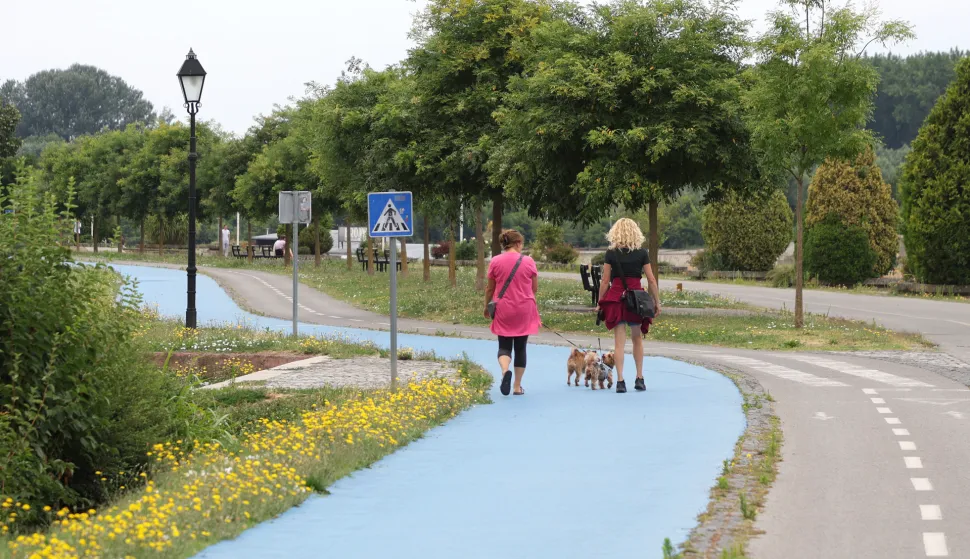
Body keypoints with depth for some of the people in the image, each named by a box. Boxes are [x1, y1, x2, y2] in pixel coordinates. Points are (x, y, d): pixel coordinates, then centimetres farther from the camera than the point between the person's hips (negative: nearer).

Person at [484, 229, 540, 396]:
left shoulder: (495, 262, -4)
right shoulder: (528, 262, -4)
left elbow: (490, 289, 3)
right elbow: (535, 288, 4)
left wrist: (486, 307, 18)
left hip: (503, 310, 0)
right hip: (524, 310, 0)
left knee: (504, 346, 8)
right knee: (520, 348, 12)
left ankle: (505, 370, -23)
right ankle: (517, 386, 15)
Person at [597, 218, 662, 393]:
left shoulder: (611, 254, -2)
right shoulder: (642, 253, 0)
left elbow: (605, 281, -2)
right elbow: (651, 280, 0)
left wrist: (600, 303, 5)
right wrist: (657, 303, 8)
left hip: (615, 297, -1)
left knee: (619, 341, 2)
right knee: (637, 338, 18)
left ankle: (620, 380, -4)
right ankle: (639, 378, 20)